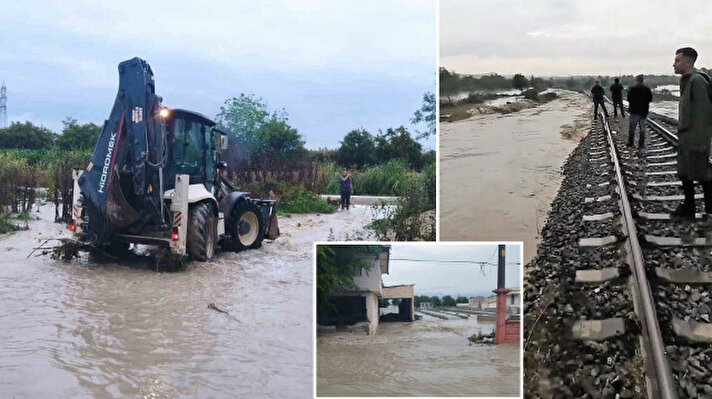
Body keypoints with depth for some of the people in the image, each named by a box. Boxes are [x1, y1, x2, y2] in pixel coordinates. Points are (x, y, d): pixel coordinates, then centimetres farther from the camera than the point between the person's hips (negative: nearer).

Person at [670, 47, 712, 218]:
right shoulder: (685, 81, 14)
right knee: (685, 173, 12)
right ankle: (688, 207, 20)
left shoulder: (697, 81, -16)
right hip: (685, 136, 9)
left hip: (696, 136, -9)